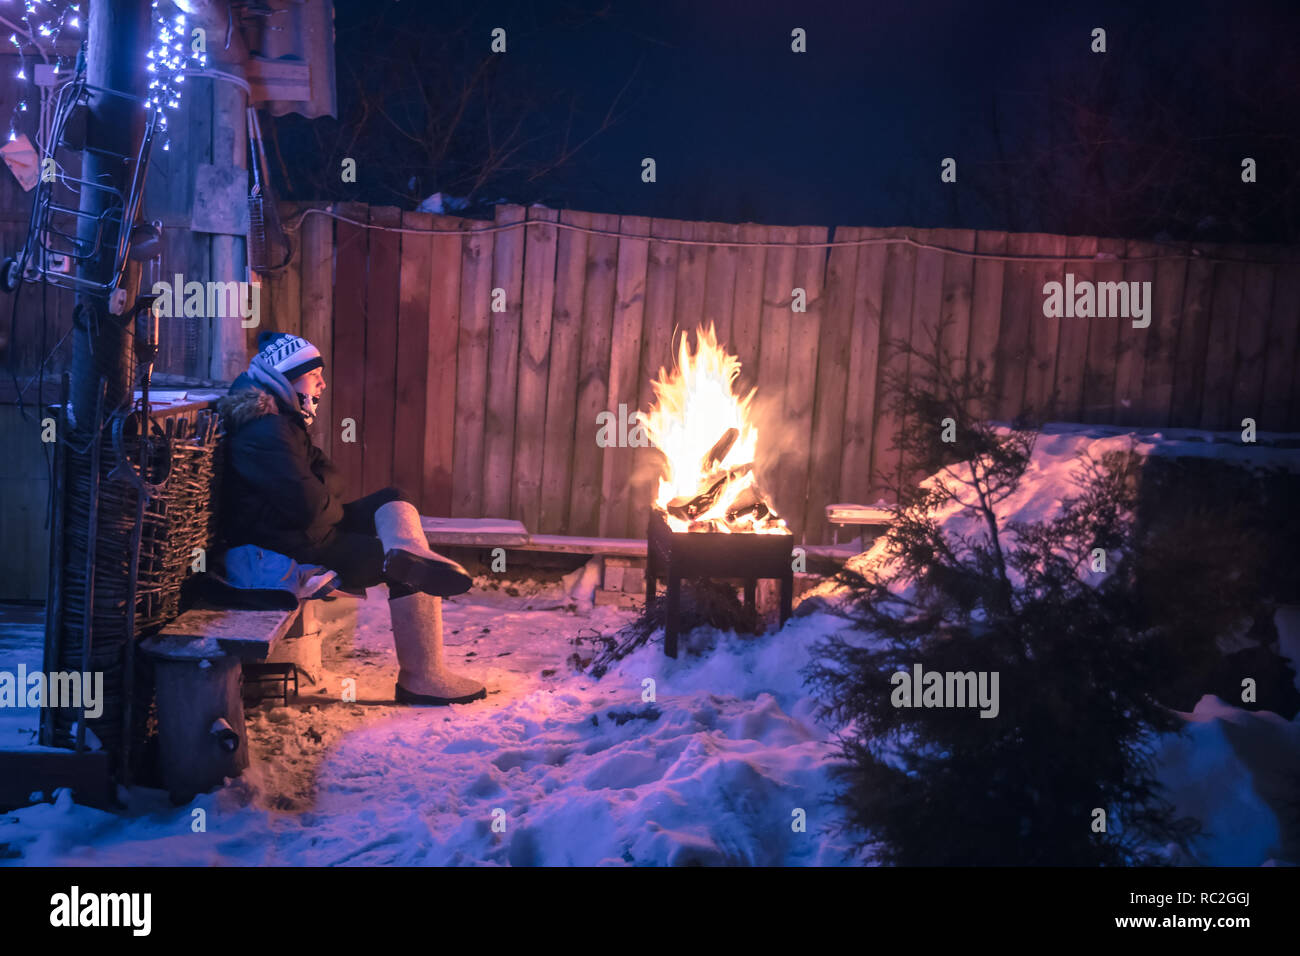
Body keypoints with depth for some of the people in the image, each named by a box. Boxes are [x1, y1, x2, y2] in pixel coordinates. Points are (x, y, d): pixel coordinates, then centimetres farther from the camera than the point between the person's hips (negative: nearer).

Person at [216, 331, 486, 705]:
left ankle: (408, 553, -27)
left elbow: (329, 478, 15)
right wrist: (335, 506, -6)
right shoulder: (266, 430, -20)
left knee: (393, 500, 7)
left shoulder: (281, 418, 14)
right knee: (410, 572, -11)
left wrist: (321, 491, -7)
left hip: (304, 530, 11)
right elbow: (306, 504, -26)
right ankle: (420, 680, -11)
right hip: (283, 549, -11)